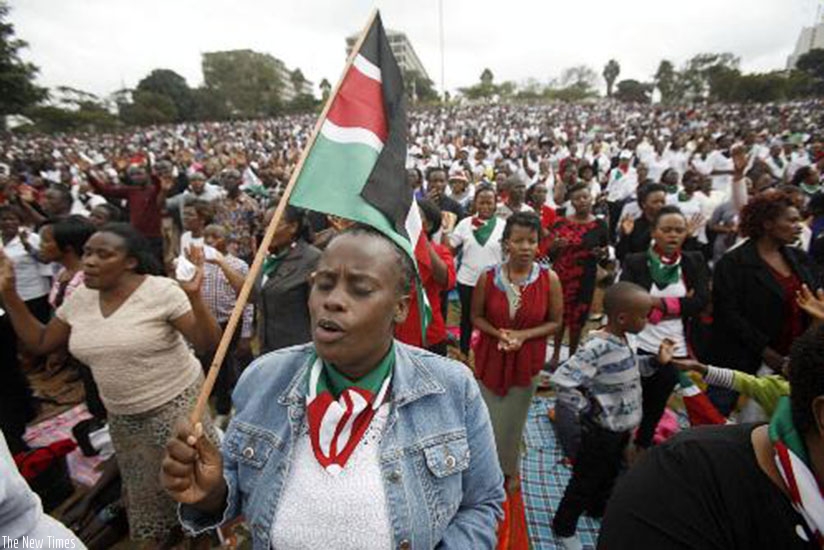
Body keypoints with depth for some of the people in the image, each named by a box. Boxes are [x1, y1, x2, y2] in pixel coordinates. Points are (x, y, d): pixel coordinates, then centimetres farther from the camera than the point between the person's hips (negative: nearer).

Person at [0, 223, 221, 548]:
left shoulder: (162, 291, -21)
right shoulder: (79, 298, -1)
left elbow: (209, 344, -24)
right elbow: (39, 343, 9)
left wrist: (194, 297, -40)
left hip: (175, 404, -6)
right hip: (121, 415, 6)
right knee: (143, 485, 25)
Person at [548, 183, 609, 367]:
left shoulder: (600, 225, -2)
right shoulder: (561, 223, -1)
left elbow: (606, 249, 10)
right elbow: (550, 252, 4)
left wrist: (601, 252, -13)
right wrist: (555, 245, -18)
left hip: (585, 278, 0)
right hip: (560, 276, 0)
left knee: (578, 318, 10)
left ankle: (572, 356, 28)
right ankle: (556, 354, 25)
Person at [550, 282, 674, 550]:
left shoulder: (622, 341, -3)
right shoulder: (597, 348, -32)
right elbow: (562, 379, -36)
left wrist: (656, 360, 0)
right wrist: (587, 409, -25)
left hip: (622, 427, 8)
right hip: (601, 430, -8)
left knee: (610, 473, 30)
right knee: (586, 480, 11)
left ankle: (597, 507, 56)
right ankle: (564, 527, 34)